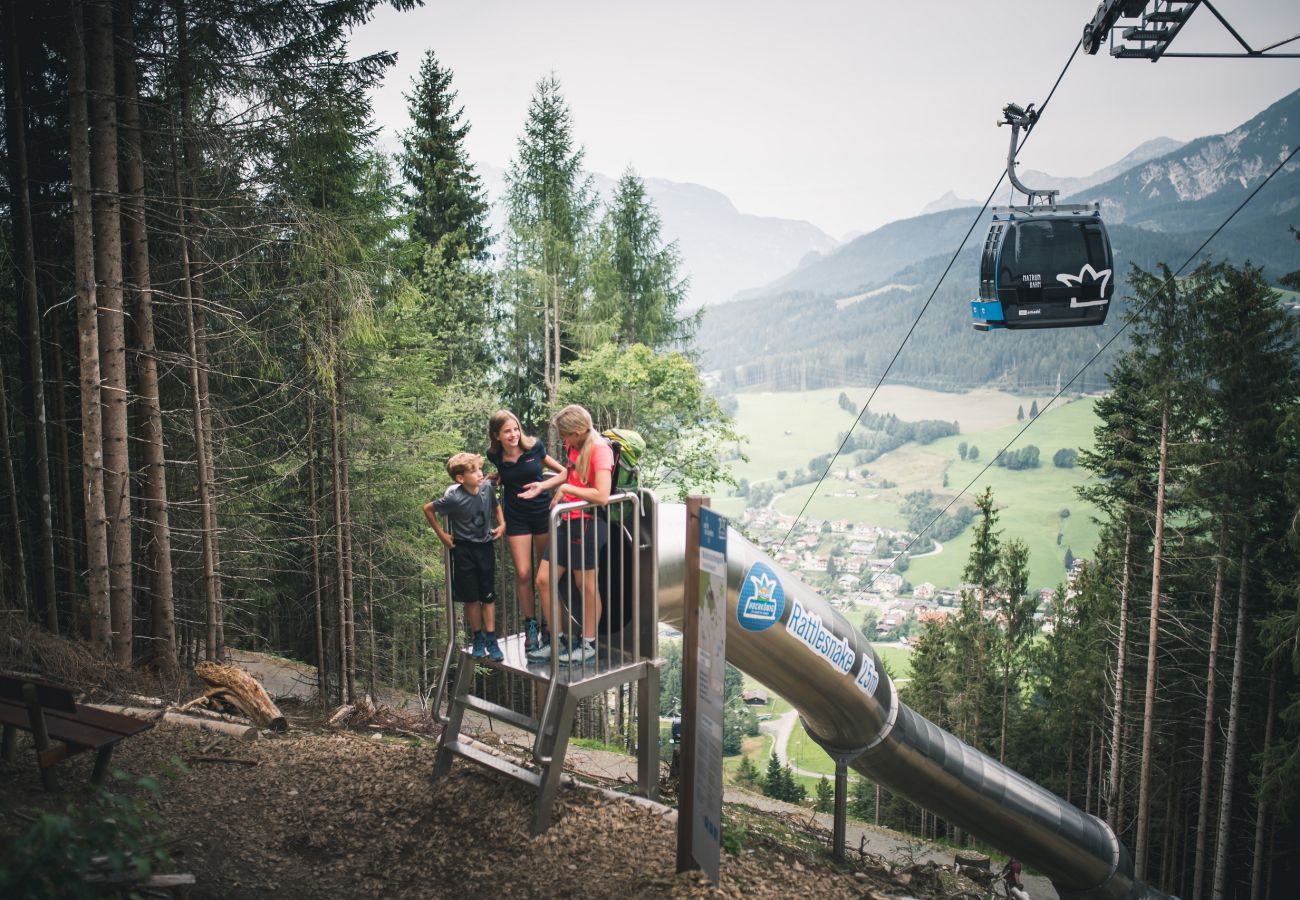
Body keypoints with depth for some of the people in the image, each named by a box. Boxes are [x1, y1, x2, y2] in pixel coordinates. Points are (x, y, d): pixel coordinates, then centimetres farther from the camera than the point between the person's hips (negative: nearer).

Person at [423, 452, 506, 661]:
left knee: (488, 596, 6)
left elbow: (496, 506, 12)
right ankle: (478, 638, 23)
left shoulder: (488, 487, -12)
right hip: (463, 550, -3)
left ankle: (491, 640, 14)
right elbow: (428, 509, -6)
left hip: (485, 547, 3)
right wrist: (442, 534, -3)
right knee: (471, 597, 7)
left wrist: (502, 524, 1)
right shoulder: (454, 497, -22)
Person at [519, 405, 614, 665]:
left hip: (588, 523, -8)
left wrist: (566, 489, -19)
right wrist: (543, 485, 15)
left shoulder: (599, 449, -18)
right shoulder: (574, 445, 6)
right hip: (568, 521, 8)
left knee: (585, 585, 7)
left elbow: (602, 495, -28)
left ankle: (588, 645, 25)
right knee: (544, 580, 9)